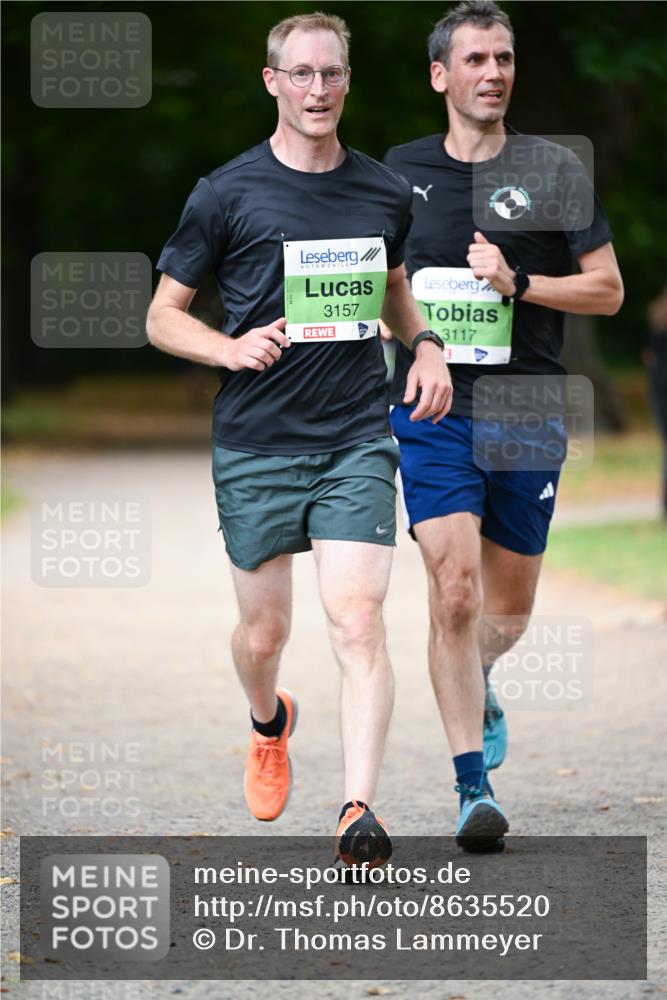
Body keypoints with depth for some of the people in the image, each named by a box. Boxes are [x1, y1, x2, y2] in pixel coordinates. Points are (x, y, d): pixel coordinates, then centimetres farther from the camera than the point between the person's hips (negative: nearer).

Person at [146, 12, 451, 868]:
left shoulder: (385, 193, 8)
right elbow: (162, 316, 3)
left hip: (357, 441, 1)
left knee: (358, 621, -14)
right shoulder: (228, 193, -2)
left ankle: (359, 811, -18)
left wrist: (424, 345, 7)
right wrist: (231, 348, -16)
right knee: (263, 633, 9)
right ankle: (269, 725, 44)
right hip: (255, 444, -1)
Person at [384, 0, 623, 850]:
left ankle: (476, 686, 47)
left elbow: (608, 290, 1)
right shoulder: (399, 172, 6)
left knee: (510, 606, 11)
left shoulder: (554, 171, 2)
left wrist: (517, 283, -12)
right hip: (432, 412, -1)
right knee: (454, 590, -16)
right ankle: (473, 786, -11)